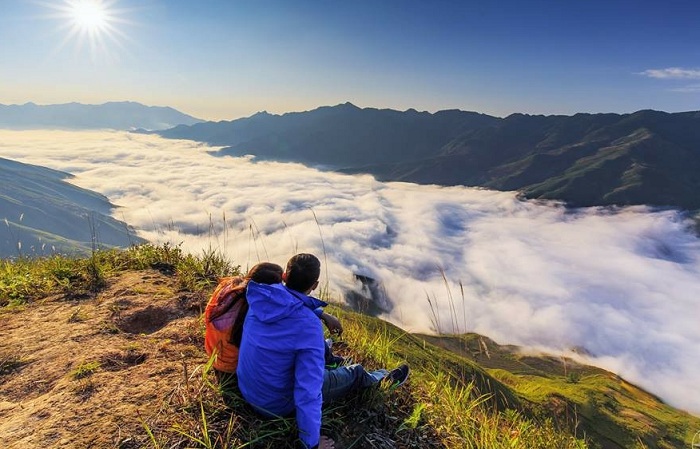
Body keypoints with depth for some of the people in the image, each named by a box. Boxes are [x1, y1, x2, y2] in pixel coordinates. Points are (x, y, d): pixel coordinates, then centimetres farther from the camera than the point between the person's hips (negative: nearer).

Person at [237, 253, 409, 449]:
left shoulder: (261, 297, -15)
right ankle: (384, 379, 45)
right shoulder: (309, 326, -34)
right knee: (354, 373, 13)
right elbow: (308, 391, -31)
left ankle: (328, 359, 58)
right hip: (277, 404, -6)